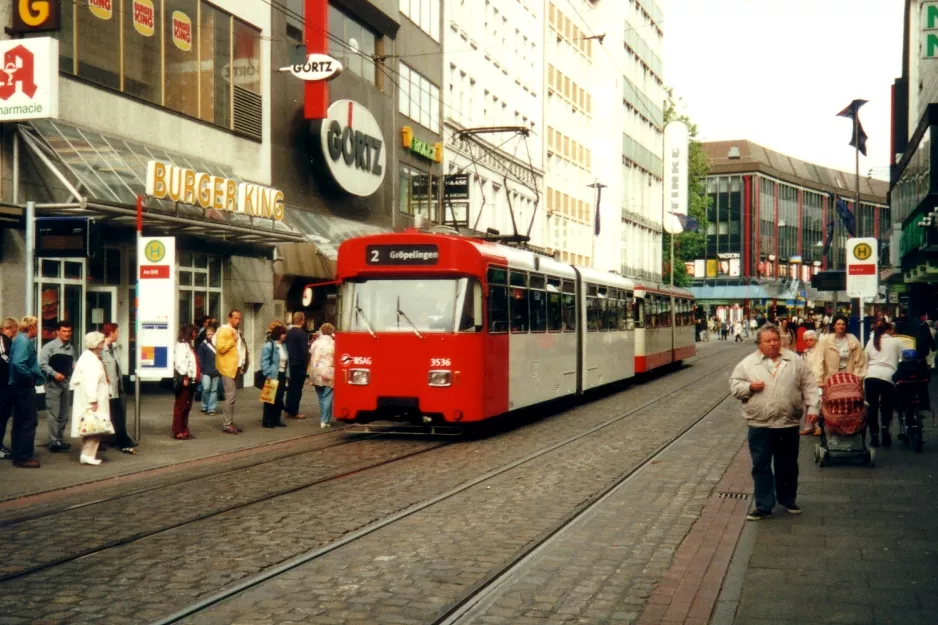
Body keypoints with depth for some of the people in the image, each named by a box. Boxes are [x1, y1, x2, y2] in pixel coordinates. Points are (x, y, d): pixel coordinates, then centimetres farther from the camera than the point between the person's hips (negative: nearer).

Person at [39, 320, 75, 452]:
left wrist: (75, 367, -9)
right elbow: (42, 364, -14)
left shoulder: (71, 348, 8)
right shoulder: (50, 346, -9)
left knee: (64, 414, 11)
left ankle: (59, 439, 21)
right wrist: (55, 374, -24)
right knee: (53, 414, -6)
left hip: (65, 382, 7)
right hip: (53, 383, -7)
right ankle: (54, 441, -1)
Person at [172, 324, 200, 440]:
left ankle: (184, 430, 17)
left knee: (187, 407, 12)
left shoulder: (188, 344, 20)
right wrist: (184, 377, -23)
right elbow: (180, 362, -21)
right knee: (180, 406, -6)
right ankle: (178, 432, -4)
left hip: (190, 380, 10)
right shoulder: (182, 345, -11)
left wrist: (197, 375, 15)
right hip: (184, 379, -10)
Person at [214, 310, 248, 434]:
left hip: (236, 367, 9)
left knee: (232, 396, 12)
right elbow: (220, 348, -21)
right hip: (228, 367, -9)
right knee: (230, 396, -10)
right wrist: (232, 340, -22)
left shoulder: (237, 332, 17)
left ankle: (230, 423, 18)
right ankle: (227, 425, -7)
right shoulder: (224, 331, -11)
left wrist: (244, 363, 13)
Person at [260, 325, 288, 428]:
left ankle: (277, 419, 19)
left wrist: (286, 374, 11)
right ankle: (268, 421, 5)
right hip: (272, 376, -7)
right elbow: (264, 362, -16)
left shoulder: (283, 345, 13)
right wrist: (268, 375, -20)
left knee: (279, 398, 11)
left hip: (281, 375, 8)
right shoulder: (269, 345, -12)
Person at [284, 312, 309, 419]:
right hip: (299, 364, -7)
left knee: (290, 388, 14)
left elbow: (285, 347, 8)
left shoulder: (288, 332, 5)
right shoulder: (302, 334, -15)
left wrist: (289, 359, 14)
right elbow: (304, 351, -18)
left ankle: (288, 410, 18)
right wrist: (306, 364, -5)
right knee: (297, 388, -1)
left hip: (289, 364, 7)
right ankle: (294, 412, 1)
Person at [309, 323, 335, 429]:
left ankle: (323, 419, 22)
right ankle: (325, 421, -5)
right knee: (327, 398, 0)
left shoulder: (315, 343, 6)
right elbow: (337, 359, -8)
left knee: (321, 397, 17)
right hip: (328, 373, -4)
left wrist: (312, 373, 15)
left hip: (316, 374, 4)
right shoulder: (334, 344, -6)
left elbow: (310, 357, 8)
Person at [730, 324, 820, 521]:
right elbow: (734, 385, 3)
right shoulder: (748, 363, 0)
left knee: (788, 465, 14)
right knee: (761, 466, 3)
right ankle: (764, 506, 11)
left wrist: (812, 407, -3)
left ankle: (788, 500, 32)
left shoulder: (794, 360, 3)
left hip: (788, 424, 1)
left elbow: (809, 385, 5)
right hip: (760, 425, -1)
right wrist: (749, 387, -15)